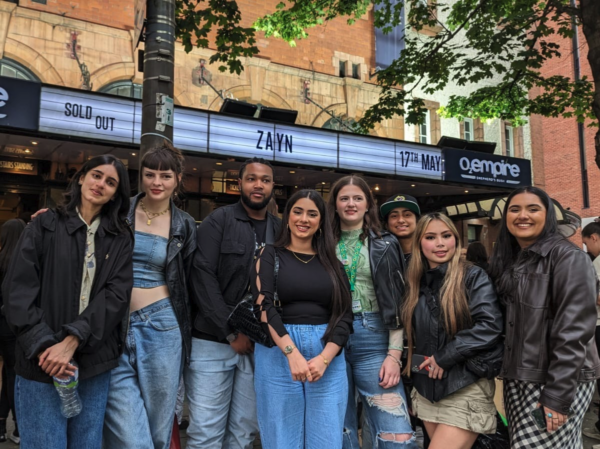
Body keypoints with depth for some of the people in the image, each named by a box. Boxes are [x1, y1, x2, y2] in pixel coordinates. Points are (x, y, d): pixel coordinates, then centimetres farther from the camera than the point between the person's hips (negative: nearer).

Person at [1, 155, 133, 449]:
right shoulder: (44, 226, 3)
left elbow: (117, 294, -4)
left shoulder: (120, 239, 7)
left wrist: (73, 340, -15)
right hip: (42, 362, -2)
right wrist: (44, 345, -15)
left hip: (95, 363, 2)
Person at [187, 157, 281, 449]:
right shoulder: (218, 221, -2)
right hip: (213, 341, -3)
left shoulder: (280, 231, 9)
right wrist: (232, 333, -13)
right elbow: (202, 278, -10)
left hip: (259, 345, 4)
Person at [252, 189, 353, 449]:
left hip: (328, 355, 2)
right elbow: (264, 307, -7)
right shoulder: (271, 255, 5)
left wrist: (324, 358, -11)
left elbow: (345, 315, 5)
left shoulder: (332, 262, 11)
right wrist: (292, 353, -19)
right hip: (278, 353, -2)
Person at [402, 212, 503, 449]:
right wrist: (412, 364, 6)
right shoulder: (416, 283, 8)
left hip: (467, 391, -5)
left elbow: (490, 325, -19)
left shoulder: (473, 276, -7)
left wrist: (444, 357, -17)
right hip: (427, 391, 6)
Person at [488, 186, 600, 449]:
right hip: (516, 379, 6)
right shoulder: (506, 261, 11)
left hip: (560, 381, -6)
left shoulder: (568, 257, -10)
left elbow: (574, 330, -17)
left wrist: (557, 395, -20)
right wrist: (506, 372, 3)